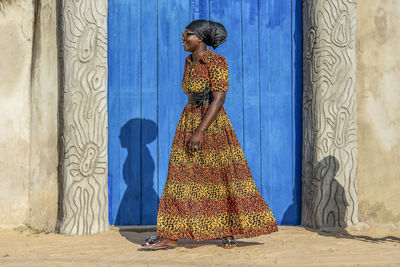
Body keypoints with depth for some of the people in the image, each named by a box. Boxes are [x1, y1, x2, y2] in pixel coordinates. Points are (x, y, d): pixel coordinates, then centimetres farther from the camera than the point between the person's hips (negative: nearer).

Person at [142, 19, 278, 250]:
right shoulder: (190, 61, 10)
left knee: (224, 177, 1)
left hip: (213, 126, -7)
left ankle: (232, 230, 16)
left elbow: (219, 100, -20)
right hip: (188, 123, 8)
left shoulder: (217, 62, -14)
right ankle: (171, 237, 3)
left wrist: (200, 131, -25)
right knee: (181, 177, 3)